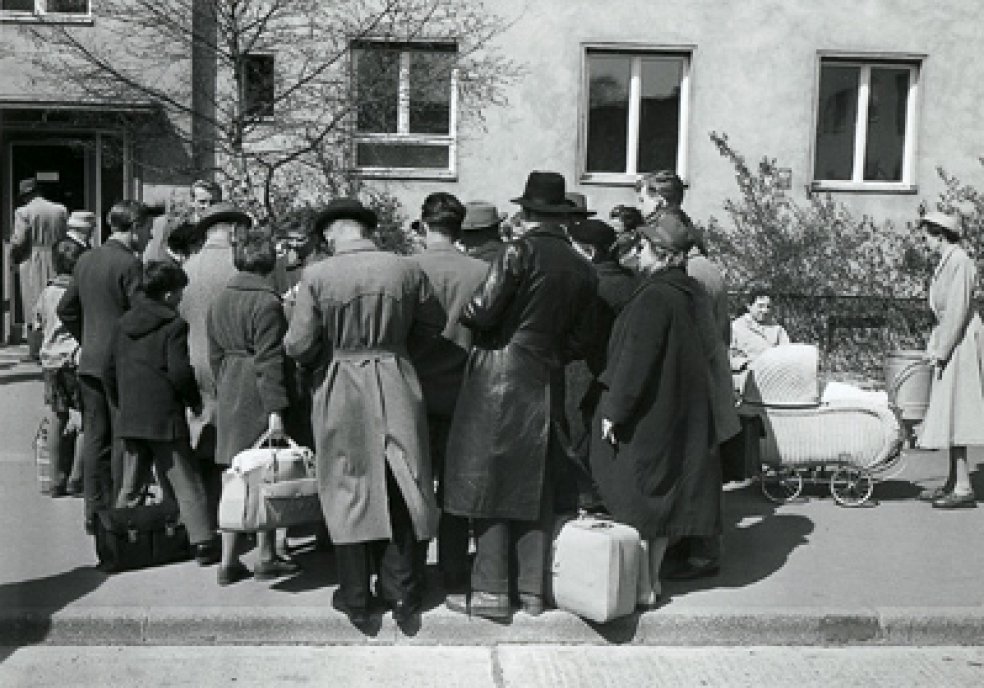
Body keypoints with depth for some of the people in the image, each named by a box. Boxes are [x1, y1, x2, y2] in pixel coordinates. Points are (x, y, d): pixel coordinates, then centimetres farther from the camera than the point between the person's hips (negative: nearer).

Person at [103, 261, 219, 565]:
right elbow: (180, 372, -17)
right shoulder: (174, 326, -10)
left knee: (130, 484, 16)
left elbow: (109, 371, 15)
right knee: (185, 482, -1)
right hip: (164, 417, -6)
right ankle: (202, 542, -3)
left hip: (129, 418, 6)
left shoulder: (124, 322, 10)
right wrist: (195, 399, -1)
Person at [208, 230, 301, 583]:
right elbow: (270, 360, -17)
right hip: (258, 395, -7)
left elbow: (215, 353, 15)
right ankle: (266, 558, 15)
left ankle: (228, 562, 15)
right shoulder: (267, 302, -14)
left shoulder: (219, 299, 10)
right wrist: (276, 409, -16)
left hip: (229, 395, 7)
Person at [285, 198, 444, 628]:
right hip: (397, 390, 2)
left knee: (348, 493, 11)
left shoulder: (317, 277, -10)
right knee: (401, 494, 12)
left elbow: (299, 346, -11)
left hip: (341, 393, -1)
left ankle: (356, 598, 18)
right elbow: (435, 325, 6)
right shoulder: (406, 270, -4)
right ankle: (402, 595, 18)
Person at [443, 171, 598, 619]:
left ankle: (491, 591, 5)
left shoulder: (521, 251, -10)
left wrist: (464, 313, 7)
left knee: (489, 482, 1)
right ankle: (533, 590, 18)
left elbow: (482, 312, -14)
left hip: (499, 379, -6)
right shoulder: (583, 269, 8)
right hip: (547, 385, 6)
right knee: (535, 487, 12)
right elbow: (580, 342, 10)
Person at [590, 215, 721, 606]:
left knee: (635, 498, 1)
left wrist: (613, 410, -16)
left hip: (645, 416, -9)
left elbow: (635, 358, -22)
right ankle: (653, 578, 25)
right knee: (661, 494, 15)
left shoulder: (654, 298, -19)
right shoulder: (684, 294, 8)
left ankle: (642, 587, 8)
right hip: (674, 415, 9)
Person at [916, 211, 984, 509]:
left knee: (954, 413, -9)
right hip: (950, 339, 10)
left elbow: (958, 309, -19)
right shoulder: (946, 261, 15)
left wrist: (942, 350, -19)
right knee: (948, 414, 12)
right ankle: (953, 482, 18)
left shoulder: (960, 261, -15)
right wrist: (935, 347, 17)